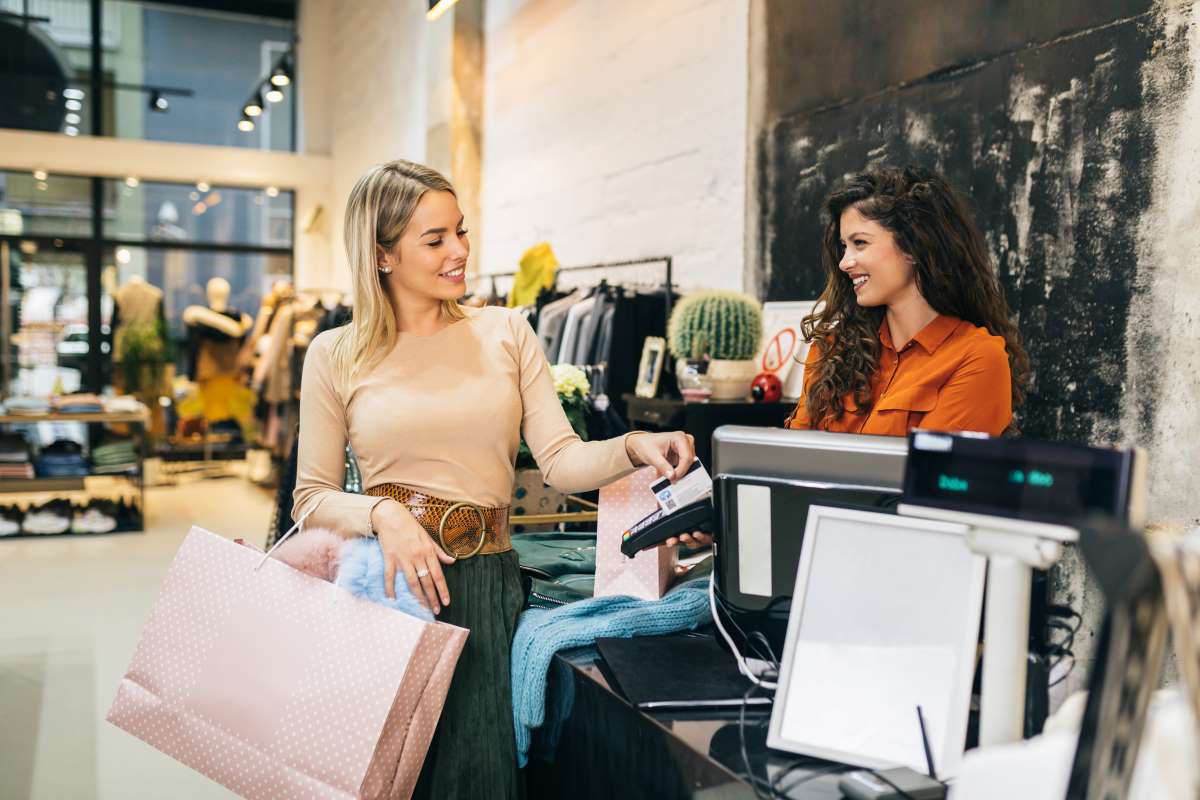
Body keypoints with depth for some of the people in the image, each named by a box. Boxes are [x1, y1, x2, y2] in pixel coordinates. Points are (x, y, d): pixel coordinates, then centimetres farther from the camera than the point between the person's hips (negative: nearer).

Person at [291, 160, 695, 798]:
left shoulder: (506, 332, 8)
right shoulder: (336, 355, 5)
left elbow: (560, 460, 1)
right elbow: (311, 498, 5)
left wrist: (632, 448, -17)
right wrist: (384, 515, -14)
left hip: (481, 581, 1)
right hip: (376, 580, 0)